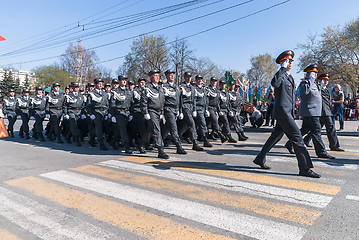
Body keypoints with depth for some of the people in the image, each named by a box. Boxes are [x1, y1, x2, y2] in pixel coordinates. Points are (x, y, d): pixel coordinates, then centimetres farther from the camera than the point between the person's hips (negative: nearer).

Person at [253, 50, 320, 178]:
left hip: (288, 112, 10)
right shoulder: (280, 75, -7)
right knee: (297, 137, -9)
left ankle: (260, 159, 22)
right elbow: (275, 83, -33)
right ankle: (305, 168, -3)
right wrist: (283, 68, -21)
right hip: (282, 111, -10)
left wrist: (293, 114, 26)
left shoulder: (290, 77, 21)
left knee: (276, 136, 13)